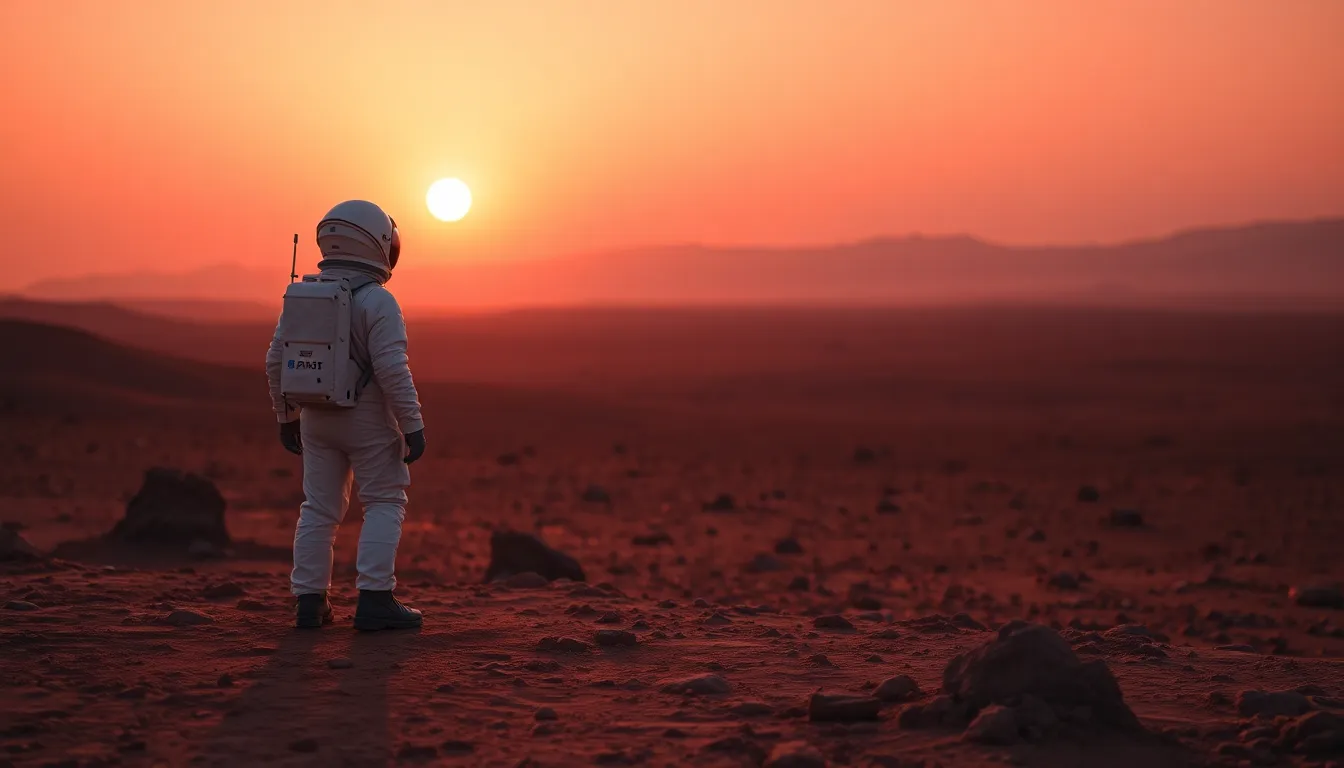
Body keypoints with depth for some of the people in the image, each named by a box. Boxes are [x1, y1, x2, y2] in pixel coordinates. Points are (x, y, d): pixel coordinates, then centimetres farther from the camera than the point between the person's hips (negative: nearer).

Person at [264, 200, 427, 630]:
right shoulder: (377, 302, -15)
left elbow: (276, 362, 7)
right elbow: (392, 369, -20)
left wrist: (286, 416, 18)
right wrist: (413, 425, -14)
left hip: (316, 417, 6)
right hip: (369, 418, -5)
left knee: (319, 508, 13)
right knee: (384, 504, 4)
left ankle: (309, 602, 13)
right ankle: (375, 599, -4)